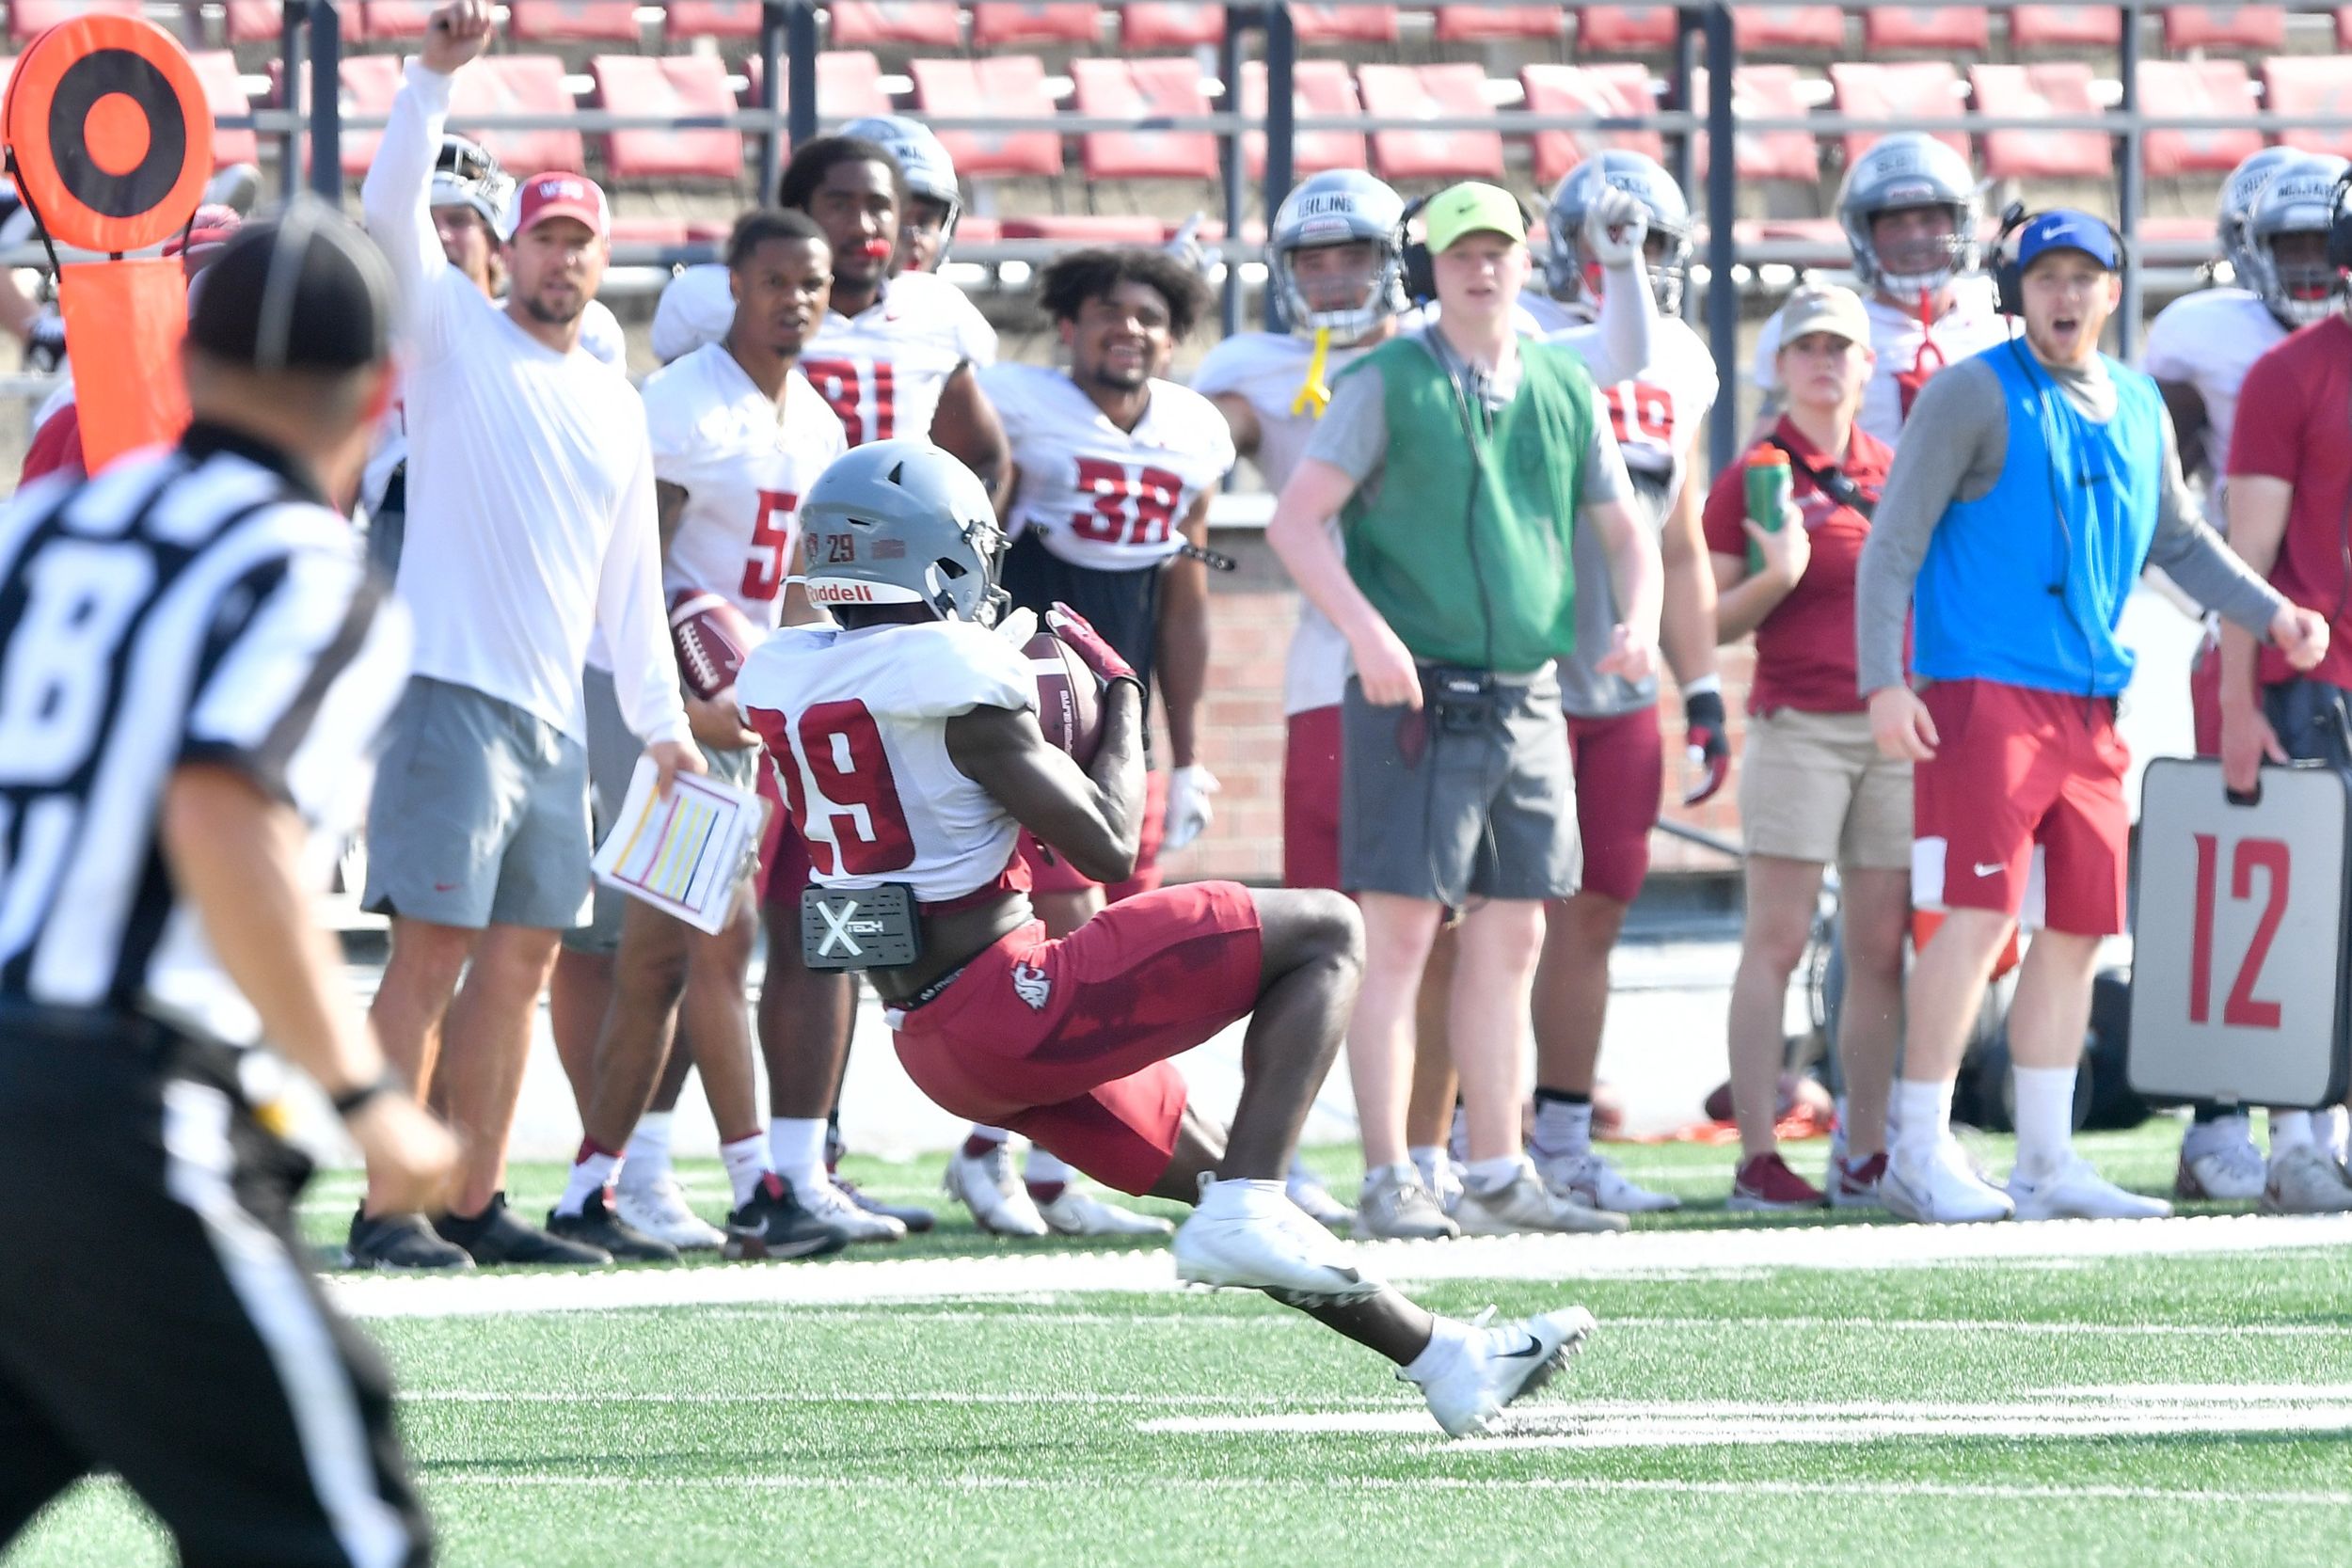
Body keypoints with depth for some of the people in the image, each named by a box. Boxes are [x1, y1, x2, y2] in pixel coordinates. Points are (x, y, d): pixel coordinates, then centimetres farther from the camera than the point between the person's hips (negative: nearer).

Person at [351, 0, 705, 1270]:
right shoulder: (452, 333, 3)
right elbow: (391, 213, -13)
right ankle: (387, 1209, -12)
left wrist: (662, 724, 19)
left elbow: (628, 585, 23)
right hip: (453, 690, -7)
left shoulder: (617, 406, 20)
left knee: (522, 958, 7)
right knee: (433, 950, -11)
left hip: (557, 718, 7)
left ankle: (476, 1203, 12)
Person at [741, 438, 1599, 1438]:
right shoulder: (956, 683, -17)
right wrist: (1121, 694, 2)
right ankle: (1246, 1210, -13)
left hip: (927, 1038, 9)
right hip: (1012, 1001, -9)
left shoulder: (784, 681, 6)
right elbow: (1107, 847, -12)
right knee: (1326, 935, -2)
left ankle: (1446, 1362, 27)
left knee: (1217, 1172, 21)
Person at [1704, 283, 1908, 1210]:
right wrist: (1775, 579, -19)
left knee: (1882, 953, 4)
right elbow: (1707, 624, -4)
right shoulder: (1752, 478, 0)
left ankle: (1865, 1157, 8)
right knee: (1777, 943, -8)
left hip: (1897, 728, 5)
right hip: (1799, 725, -5)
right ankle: (1758, 1158, -9)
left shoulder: (1896, 474, 14)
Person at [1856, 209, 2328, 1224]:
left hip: (2089, 703, 7)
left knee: (2078, 929, 7)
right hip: (1984, 690, -7)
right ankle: (1918, 1153, -8)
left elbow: (2180, 542, 27)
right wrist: (1883, 681, -16)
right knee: (1980, 917, -14)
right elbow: (1894, 543, -7)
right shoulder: (1975, 396, -5)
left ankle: (2046, 1162, 14)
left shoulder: (2137, 410, 15)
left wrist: (2272, 613, 12)